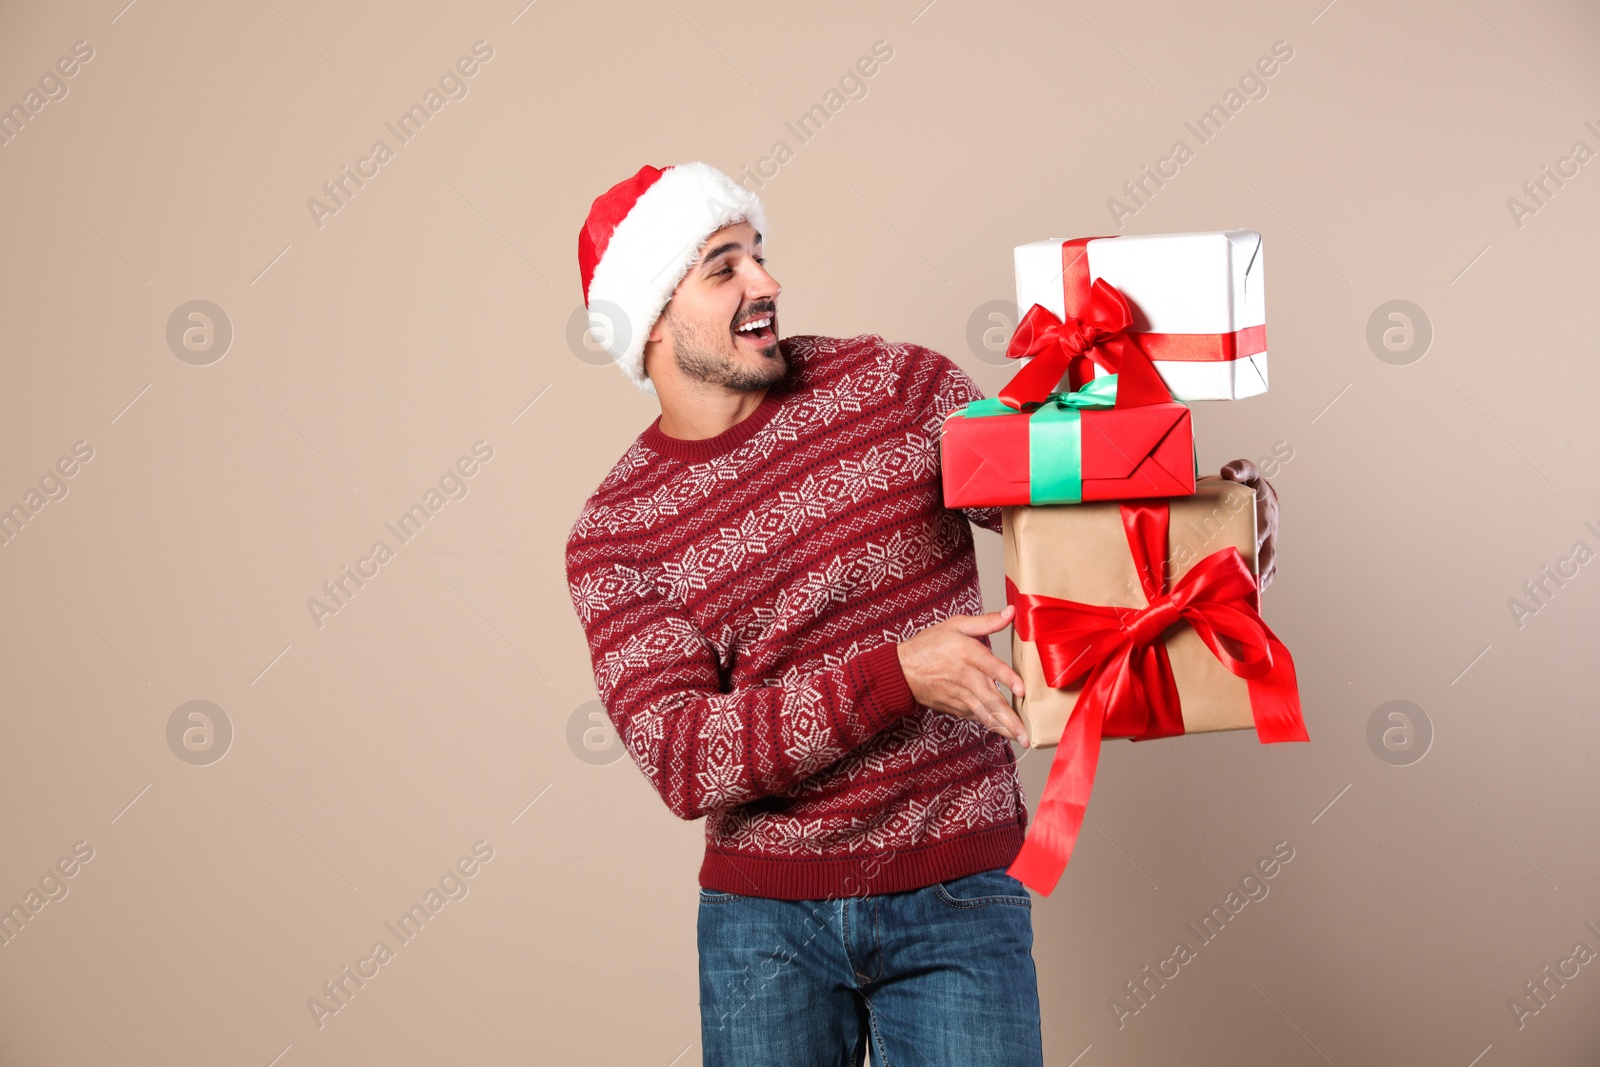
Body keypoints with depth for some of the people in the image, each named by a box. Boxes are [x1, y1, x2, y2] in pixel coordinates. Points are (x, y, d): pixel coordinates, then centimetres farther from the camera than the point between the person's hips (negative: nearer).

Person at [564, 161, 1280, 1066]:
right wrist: (899, 674, -24)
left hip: (959, 895, 0)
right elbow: (680, 760, -15)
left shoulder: (897, 383, -2)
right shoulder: (614, 537, -5)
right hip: (764, 914, 0)